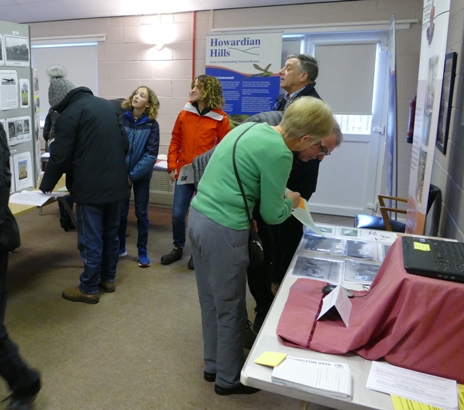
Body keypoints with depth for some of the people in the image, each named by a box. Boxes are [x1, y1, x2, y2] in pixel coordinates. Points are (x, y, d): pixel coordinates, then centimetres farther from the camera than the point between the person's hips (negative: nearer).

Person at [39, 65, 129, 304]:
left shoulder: (69, 115, -10)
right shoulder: (107, 105, 11)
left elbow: (60, 157, -10)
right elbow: (125, 143, 14)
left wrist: (46, 185, 5)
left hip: (90, 187, -7)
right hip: (115, 183, 8)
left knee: (90, 239, 3)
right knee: (111, 234, 17)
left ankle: (89, 289, 15)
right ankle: (108, 279, 31)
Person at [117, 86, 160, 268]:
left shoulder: (152, 124, -8)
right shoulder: (121, 119, -5)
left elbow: (151, 155, -11)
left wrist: (133, 176, -14)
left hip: (141, 175, -1)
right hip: (121, 173, 1)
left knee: (141, 213, 7)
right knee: (120, 211, 10)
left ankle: (142, 251, 19)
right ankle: (120, 247, 27)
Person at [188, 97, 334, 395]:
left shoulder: (250, 128, 9)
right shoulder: (279, 154, -17)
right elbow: (272, 214, -9)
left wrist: (279, 194, 23)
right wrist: (291, 202, 11)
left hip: (199, 216, 9)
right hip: (222, 230, -9)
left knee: (211, 301, 21)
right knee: (231, 308, 10)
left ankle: (213, 365, 40)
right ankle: (229, 379, 30)